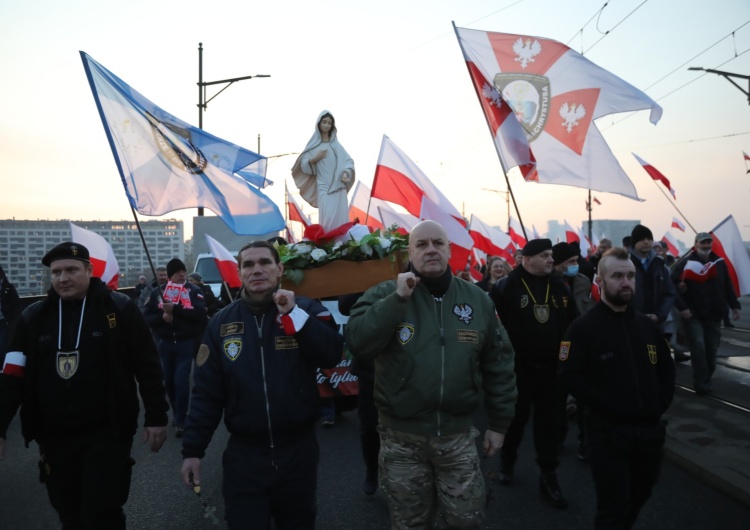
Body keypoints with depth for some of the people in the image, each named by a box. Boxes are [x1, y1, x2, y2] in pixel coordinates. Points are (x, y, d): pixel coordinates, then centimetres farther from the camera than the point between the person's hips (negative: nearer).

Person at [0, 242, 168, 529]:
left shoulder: (119, 308, -8)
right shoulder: (33, 317, 3)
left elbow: (148, 366, -6)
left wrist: (155, 417, -6)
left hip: (107, 433, -4)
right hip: (54, 437, 4)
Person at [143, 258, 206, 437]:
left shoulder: (194, 291, -4)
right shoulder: (158, 292, 3)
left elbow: (200, 314, -17)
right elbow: (146, 316, 2)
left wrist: (175, 309, -23)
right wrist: (161, 317, -17)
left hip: (186, 342, -3)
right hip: (165, 343, 3)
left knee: (181, 381, -7)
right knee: (168, 380, 13)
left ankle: (181, 421, 4)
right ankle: (176, 412, 36)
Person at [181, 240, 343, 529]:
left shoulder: (307, 309, -4)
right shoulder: (221, 322, -1)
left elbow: (332, 356, -19)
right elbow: (206, 392, 0)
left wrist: (294, 313, -22)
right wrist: (192, 449, -2)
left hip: (299, 449, 0)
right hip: (244, 453, 0)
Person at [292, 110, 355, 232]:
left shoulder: (336, 145, 16)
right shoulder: (314, 145, 10)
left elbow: (348, 161, 13)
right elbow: (303, 165, 5)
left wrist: (345, 173, -6)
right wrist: (314, 159, -12)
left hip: (339, 186, 2)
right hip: (324, 187, -2)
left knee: (341, 217, -3)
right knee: (327, 217, -13)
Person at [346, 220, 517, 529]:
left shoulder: (477, 300, 0)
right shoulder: (385, 294, -8)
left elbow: (499, 365, 6)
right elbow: (356, 343, -23)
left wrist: (499, 423, 8)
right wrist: (397, 299, -28)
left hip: (457, 433, 1)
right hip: (401, 436, -1)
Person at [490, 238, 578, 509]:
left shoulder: (559, 287, 5)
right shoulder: (507, 287, -12)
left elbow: (573, 323, 9)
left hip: (551, 368, 3)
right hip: (518, 368, -3)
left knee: (549, 423, 8)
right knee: (516, 419, 14)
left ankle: (548, 479, 20)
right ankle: (507, 462, 40)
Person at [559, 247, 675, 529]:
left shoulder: (647, 325, 10)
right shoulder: (583, 328, -10)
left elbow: (666, 367, 18)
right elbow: (569, 376, -16)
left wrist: (662, 403, 4)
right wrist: (605, 406, -19)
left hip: (650, 429, 6)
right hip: (608, 432, -6)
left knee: (638, 498, 24)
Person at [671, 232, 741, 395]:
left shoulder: (719, 263, 7)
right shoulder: (686, 263, -8)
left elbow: (728, 287, 14)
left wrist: (735, 306, 12)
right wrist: (682, 307, -17)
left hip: (714, 315, 5)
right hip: (693, 315, -5)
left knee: (711, 349, 8)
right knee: (698, 346, -13)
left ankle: (706, 381, 22)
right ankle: (701, 384, -6)